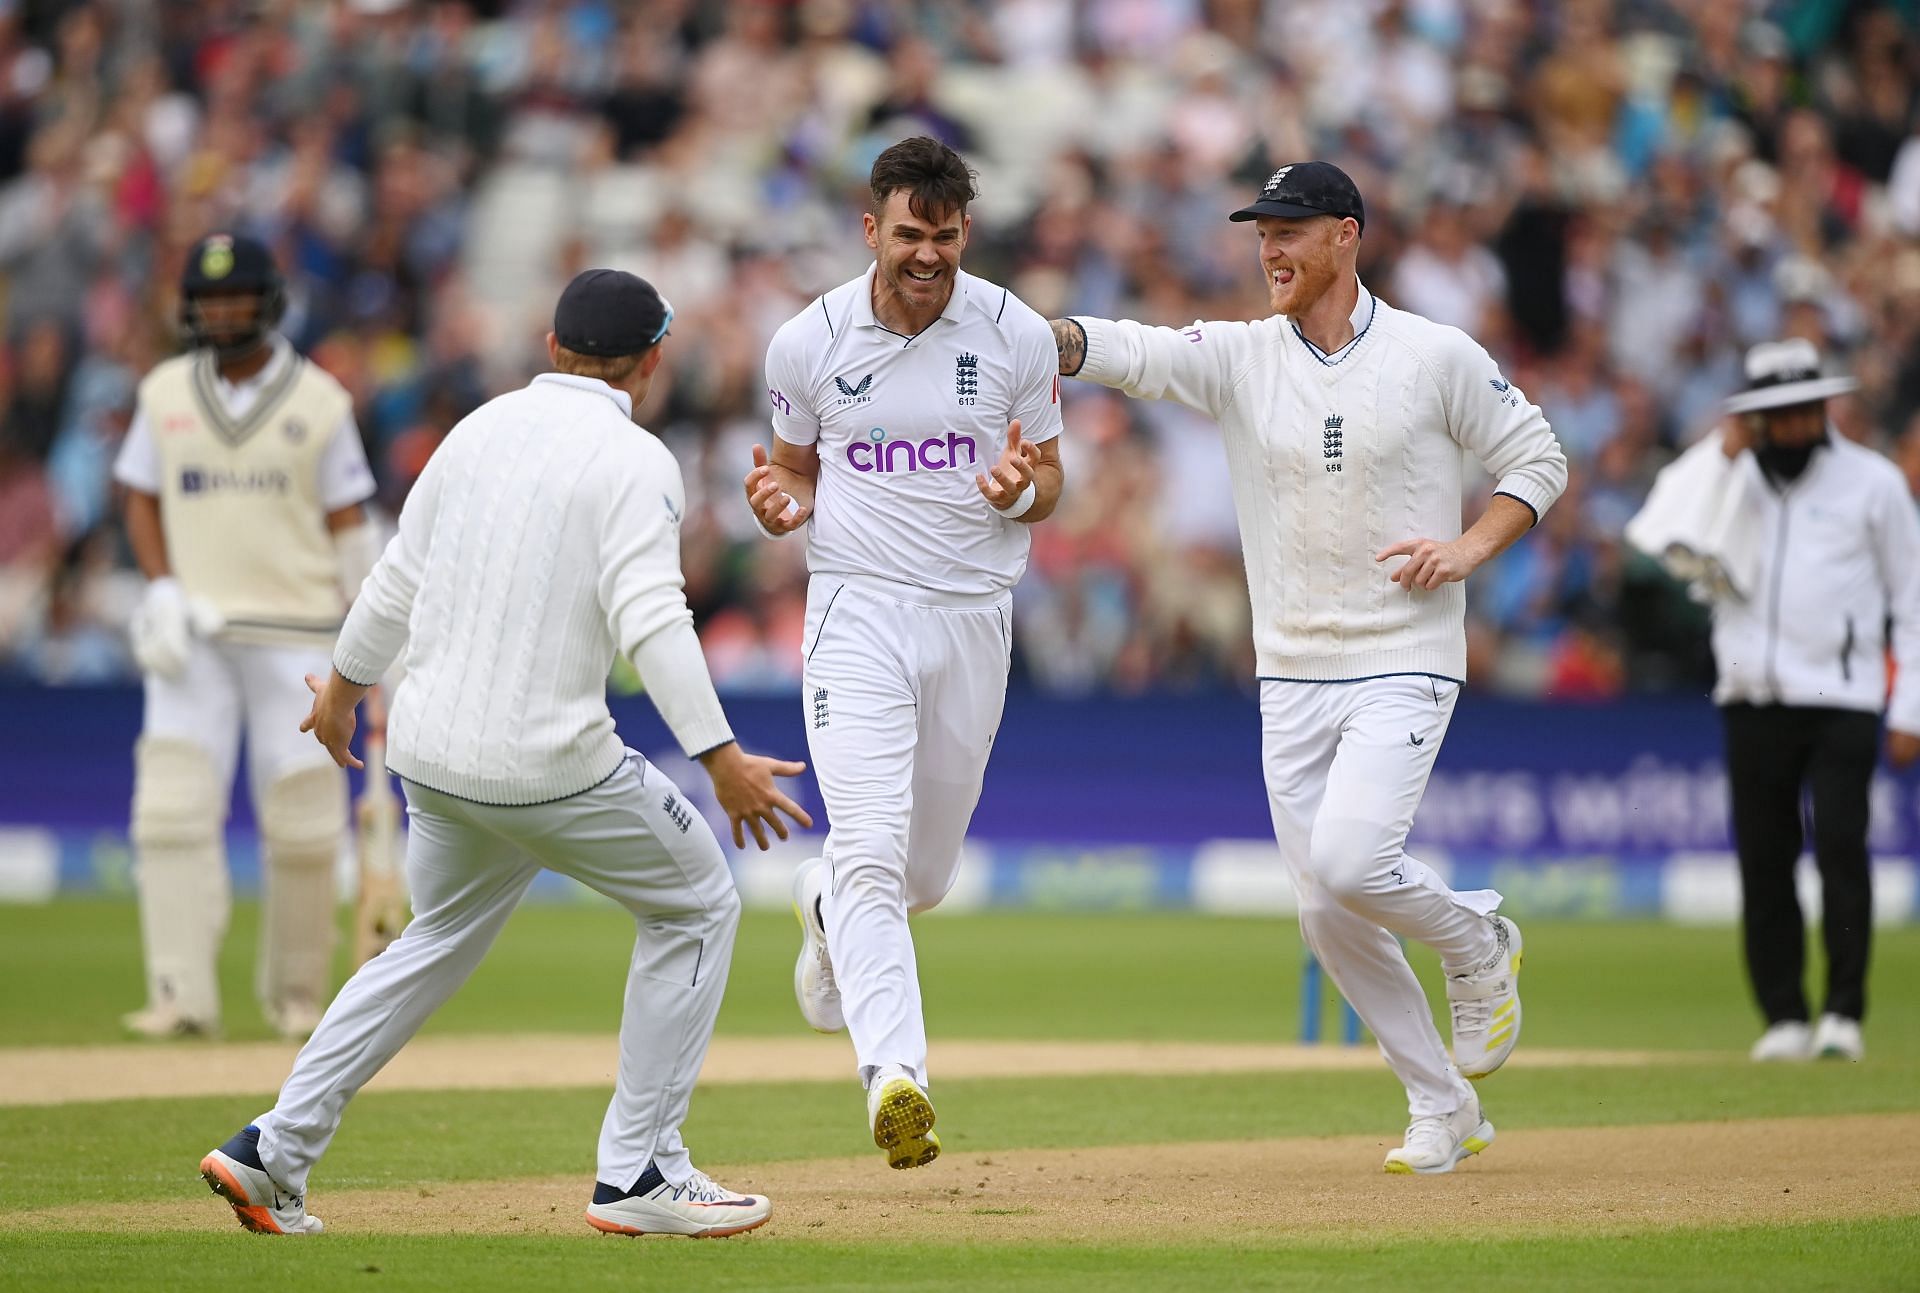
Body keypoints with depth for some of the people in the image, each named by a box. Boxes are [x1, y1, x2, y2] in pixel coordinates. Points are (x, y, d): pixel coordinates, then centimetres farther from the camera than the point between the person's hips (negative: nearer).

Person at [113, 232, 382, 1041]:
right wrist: (162, 591, -5)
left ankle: (295, 994, 15)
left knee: (303, 819, -2)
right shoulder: (165, 393, 6)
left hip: (295, 633, -1)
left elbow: (348, 521, 3)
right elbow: (142, 499, 11)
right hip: (192, 634, 1)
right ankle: (183, 995, -15)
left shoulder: (318, 401, 1)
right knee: (173, 806, -12)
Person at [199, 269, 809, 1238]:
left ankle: (274, 1152, 20)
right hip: (548, 761, -7)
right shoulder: (634, 463, -10)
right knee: (694, 907, 11)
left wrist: (344, 684, 34)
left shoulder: (480, 429, 11)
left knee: (442, 940, 26)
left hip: (430, 752, 7)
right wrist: (720, 757, -25)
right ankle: (636, 1174, 8)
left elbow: (398, 579, 19)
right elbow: (649, 619, -22)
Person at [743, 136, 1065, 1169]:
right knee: (871, 851, -19)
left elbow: (1049, 487, 7)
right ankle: (895, 1076, -28)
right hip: (857, 613, -2)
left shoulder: (1017, 337, -2)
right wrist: (781, 504, -12)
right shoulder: (809, 341, -3)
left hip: (974, 615, 2)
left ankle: (826, 904, 50)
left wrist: (1023, 490, -17)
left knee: (926, 872, 15)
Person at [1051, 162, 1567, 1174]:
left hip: (1404, 664, -4)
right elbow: (1127, 352, -14)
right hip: (1292, 678, 4)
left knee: (1349, 862, -23)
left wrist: (1472, 547, -12)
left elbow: (1536, 458, 5)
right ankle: (1442, 1109, 18)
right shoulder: (1239, 357, 2)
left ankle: (1475, 944, 8)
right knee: (1327, 915, 3)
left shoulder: (1437, 357, -5)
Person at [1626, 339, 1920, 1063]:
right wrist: (1722, 456, -9)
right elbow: (1678, 549, -7)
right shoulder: (1731, 480, 11)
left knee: (1839, 847, -14)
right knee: (1763, 859, 2)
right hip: (1752, 700, 3)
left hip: (1843, 700, -3)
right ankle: (1784, 1018, 9)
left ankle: (1844, 1011, -9)